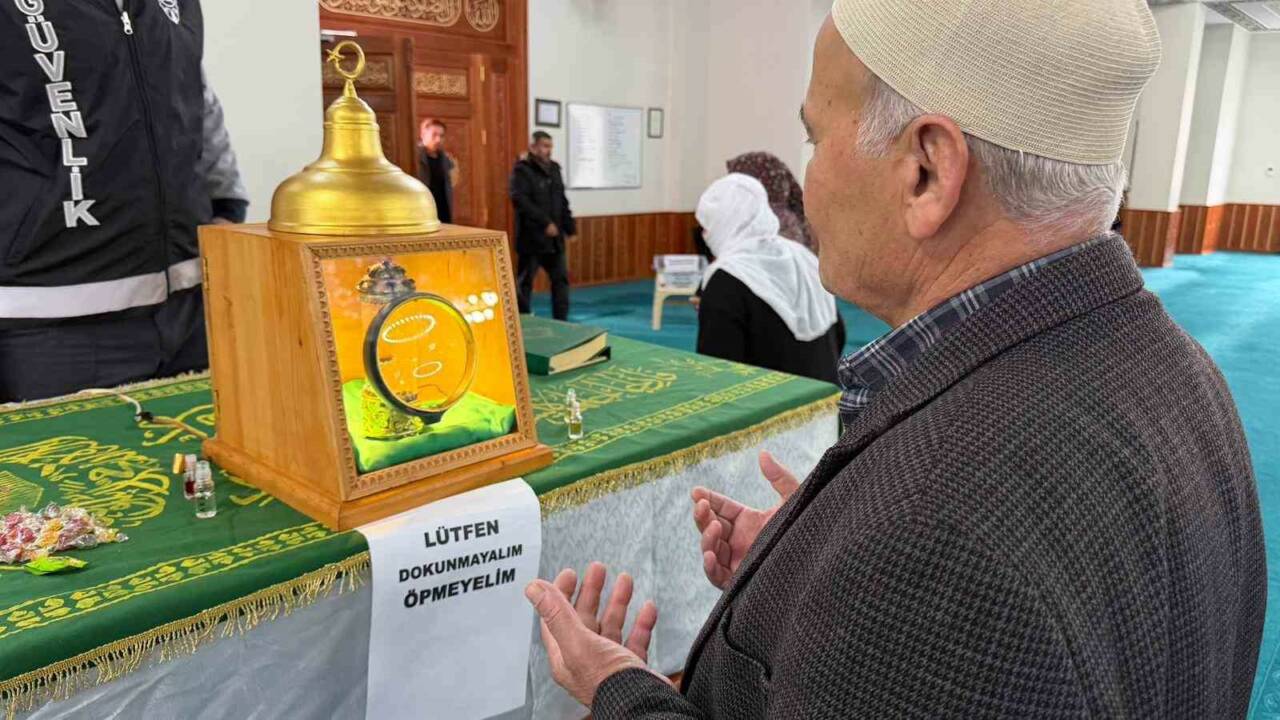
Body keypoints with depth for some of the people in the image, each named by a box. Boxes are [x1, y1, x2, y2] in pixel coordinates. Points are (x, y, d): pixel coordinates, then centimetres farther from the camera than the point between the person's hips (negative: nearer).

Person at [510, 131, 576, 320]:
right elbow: (520, 201, -21)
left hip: (554, 238, 7)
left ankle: (561, 321, 17)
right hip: (531, 238, -7)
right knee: (525, 282, 2)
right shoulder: (522, 170, -10)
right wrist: (545, 222, -24)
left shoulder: (554, 168, 12)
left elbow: (562, 201, 17)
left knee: (561, 278, 9)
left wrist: (570, 227, 11)